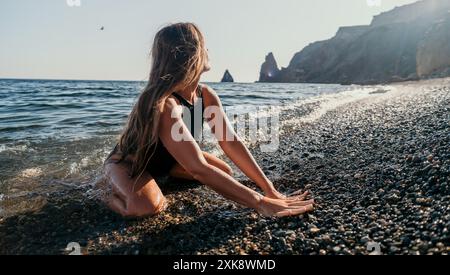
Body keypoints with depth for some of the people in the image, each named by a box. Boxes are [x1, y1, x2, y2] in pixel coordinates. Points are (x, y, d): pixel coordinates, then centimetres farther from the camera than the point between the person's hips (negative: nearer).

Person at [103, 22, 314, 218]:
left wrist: (270, 190, -28)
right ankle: (120, 190, -1)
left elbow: (232, 142, -20)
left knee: (225, 172, 0)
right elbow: (199, 169, -48)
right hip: (127, 161, -7)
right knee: (147, 207, -38)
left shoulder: (206, 96, -14)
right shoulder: (162, 105, -40)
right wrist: (260, 203, -49)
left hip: (166, 159, 8)